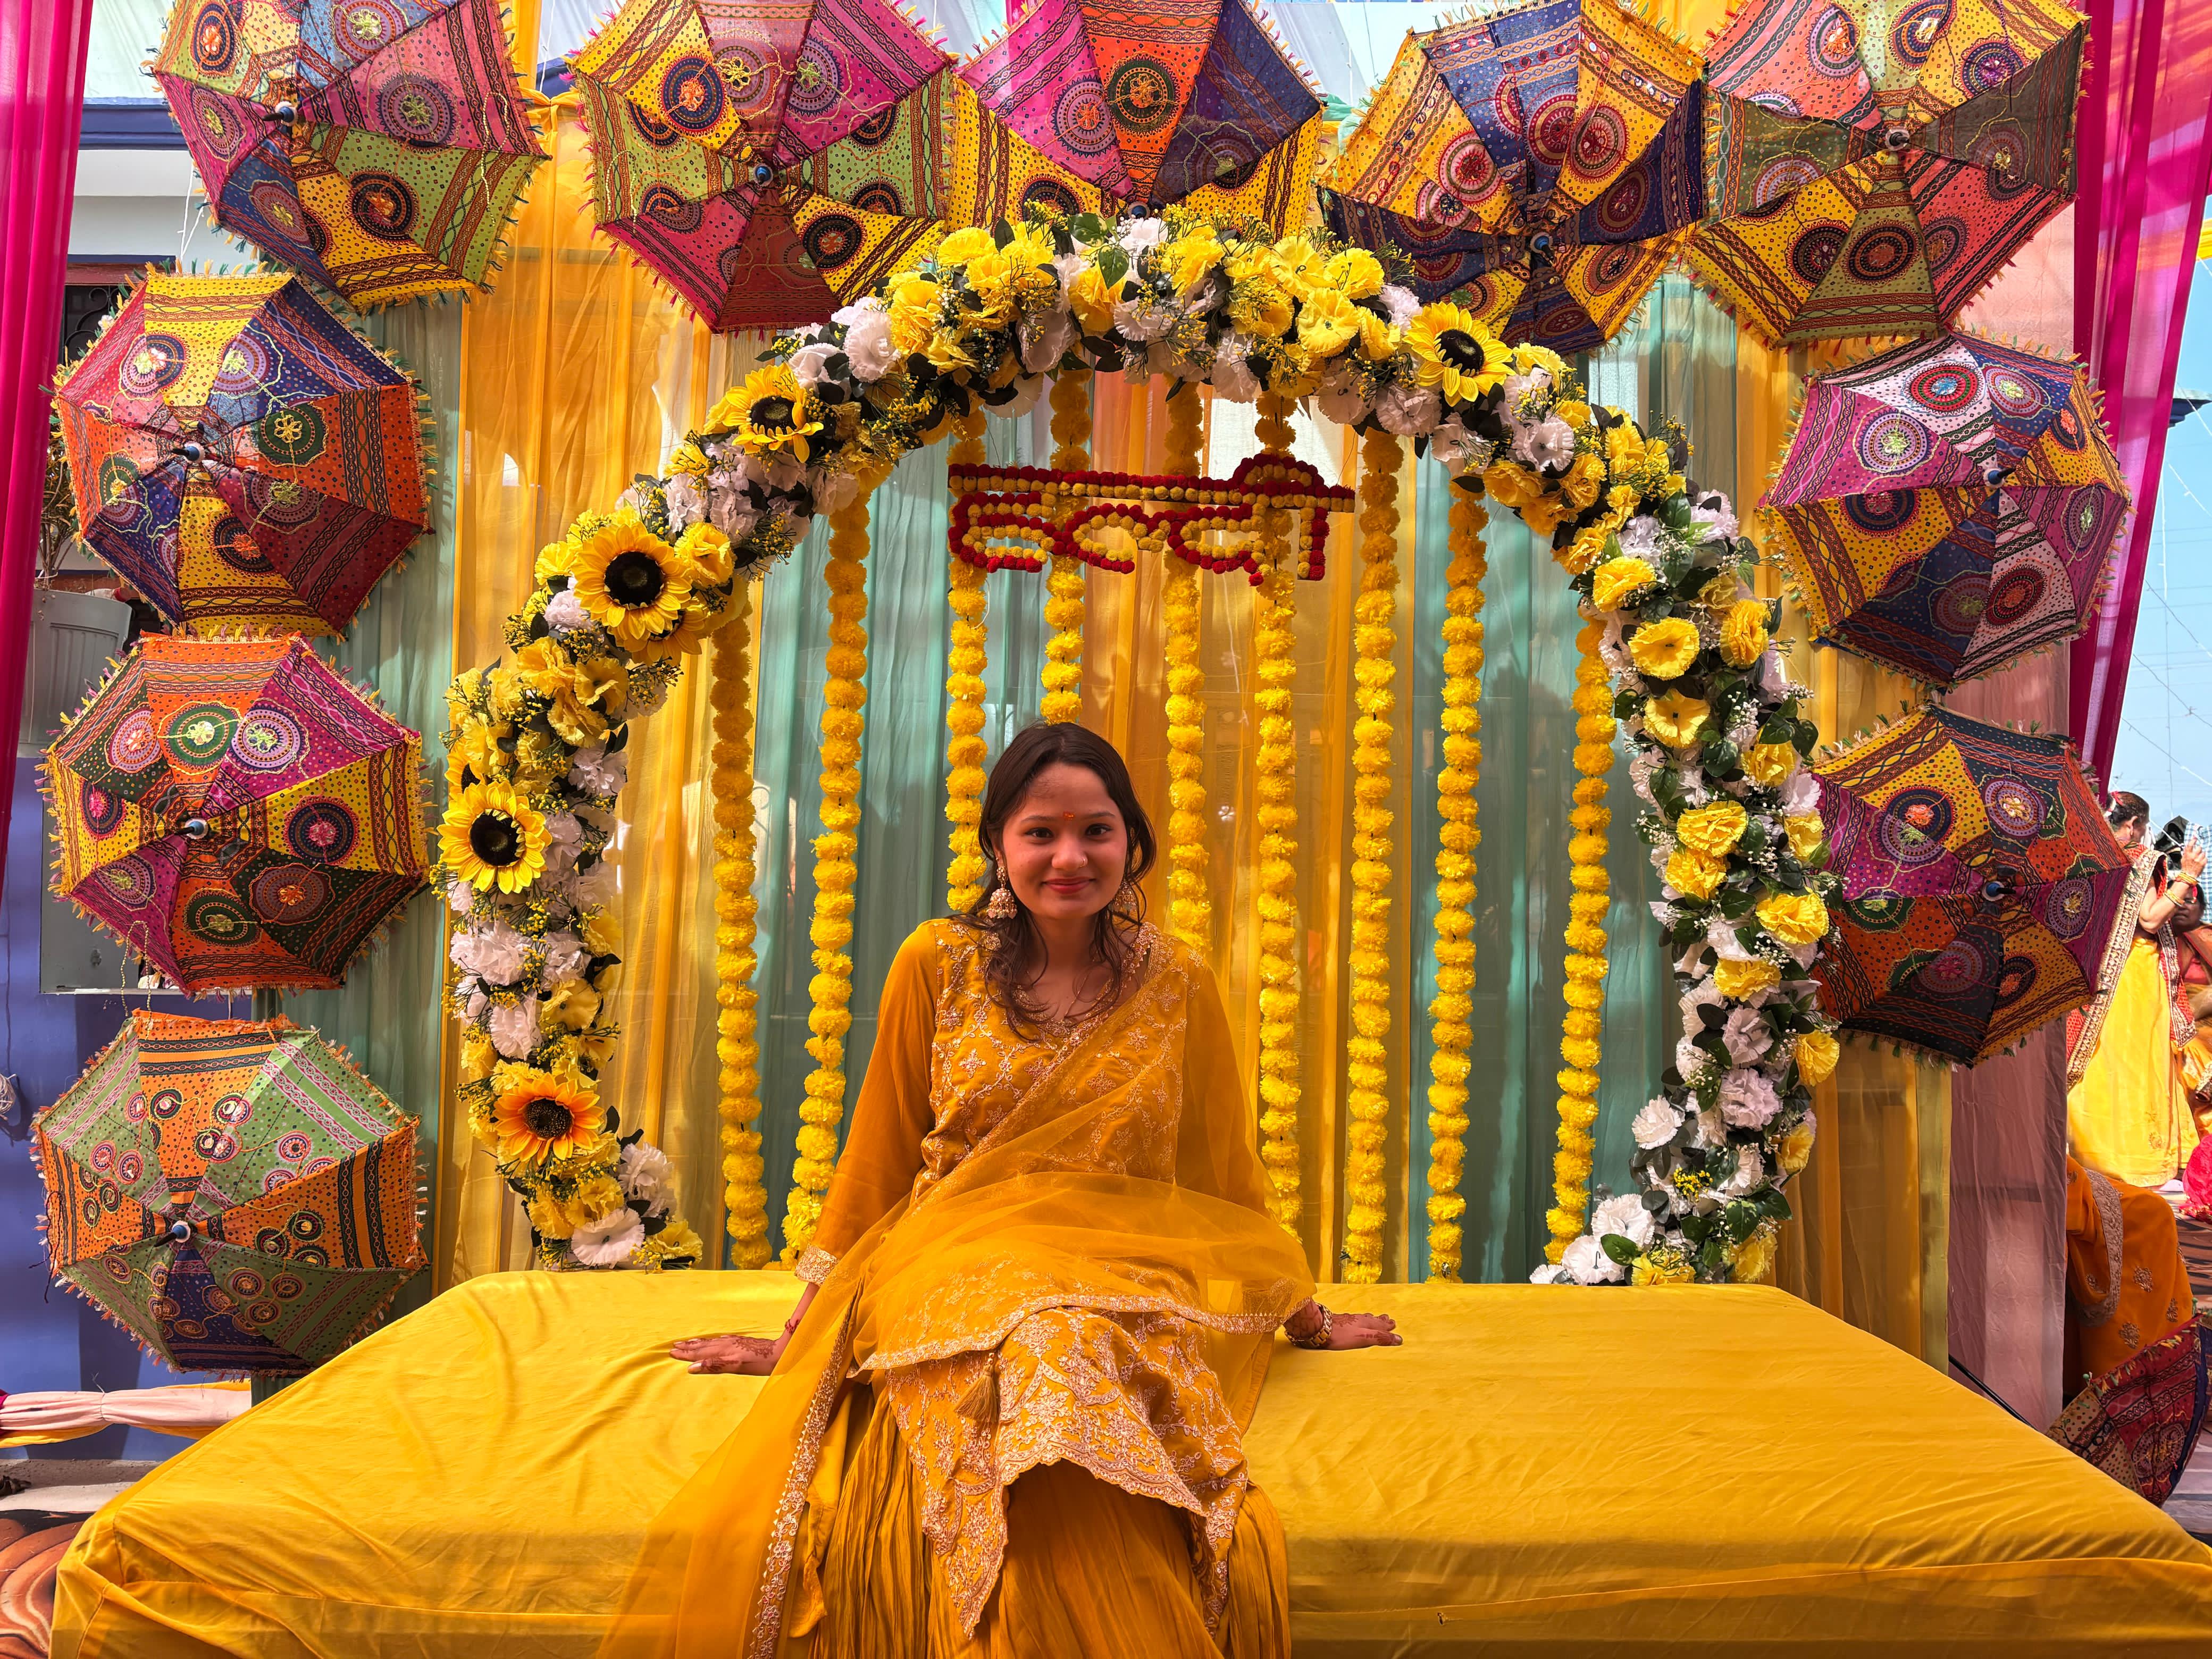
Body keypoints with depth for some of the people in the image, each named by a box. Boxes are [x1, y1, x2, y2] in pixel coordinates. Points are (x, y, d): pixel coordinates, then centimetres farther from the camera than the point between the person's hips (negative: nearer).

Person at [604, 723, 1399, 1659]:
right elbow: (876, 1162, 12)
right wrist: (798, 1335, 14)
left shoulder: (1176, 985, 9)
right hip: (950, 1267, -1)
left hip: (1127, 1292, 1)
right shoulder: (937, 965, 5)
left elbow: (1226, 1171, 19)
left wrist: (1308, 1321, 25)